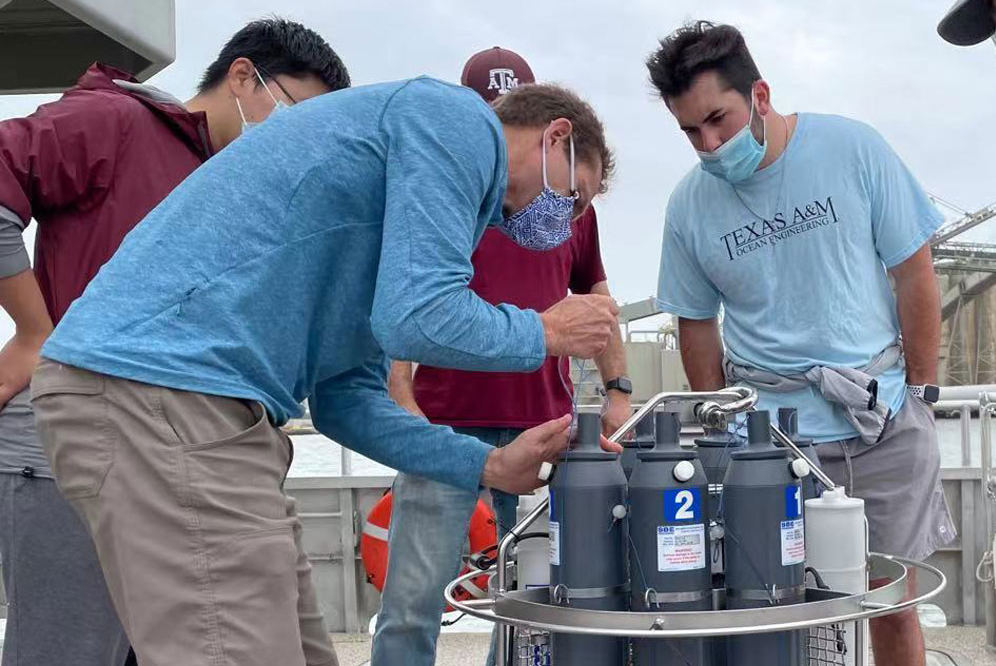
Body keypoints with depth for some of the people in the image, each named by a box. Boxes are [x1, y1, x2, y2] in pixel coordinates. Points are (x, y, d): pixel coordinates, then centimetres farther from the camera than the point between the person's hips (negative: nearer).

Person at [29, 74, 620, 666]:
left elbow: (346, 399, 23)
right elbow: (420, 318, -17)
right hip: (159, 381, -10)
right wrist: (548, 333, 3)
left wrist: (490, 467, 19)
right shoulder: (458, 117, -3)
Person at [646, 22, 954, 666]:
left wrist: (921, 392, 0)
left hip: (886, 422, 0)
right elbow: (697, 324, 9)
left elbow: (914, 274, 0)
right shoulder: (689, 204, -2)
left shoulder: (852, 148, -6)